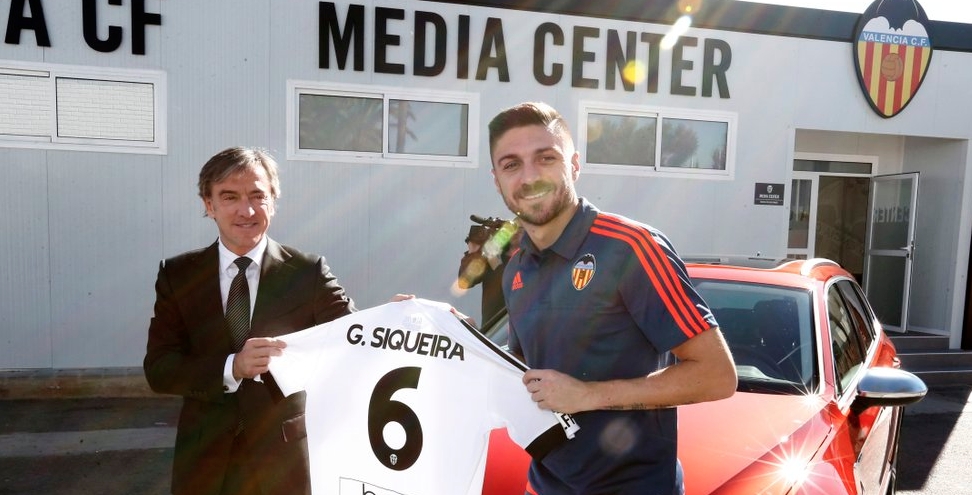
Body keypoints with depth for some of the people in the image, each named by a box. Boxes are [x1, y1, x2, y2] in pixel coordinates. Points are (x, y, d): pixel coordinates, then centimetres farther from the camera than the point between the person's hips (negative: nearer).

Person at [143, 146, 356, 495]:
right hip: (204, 458, 1)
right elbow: (158, 368, -7)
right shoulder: (178, 275, -2)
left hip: (282, 457, -1)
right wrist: (232, 367, -24)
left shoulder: (307, 272, -7)